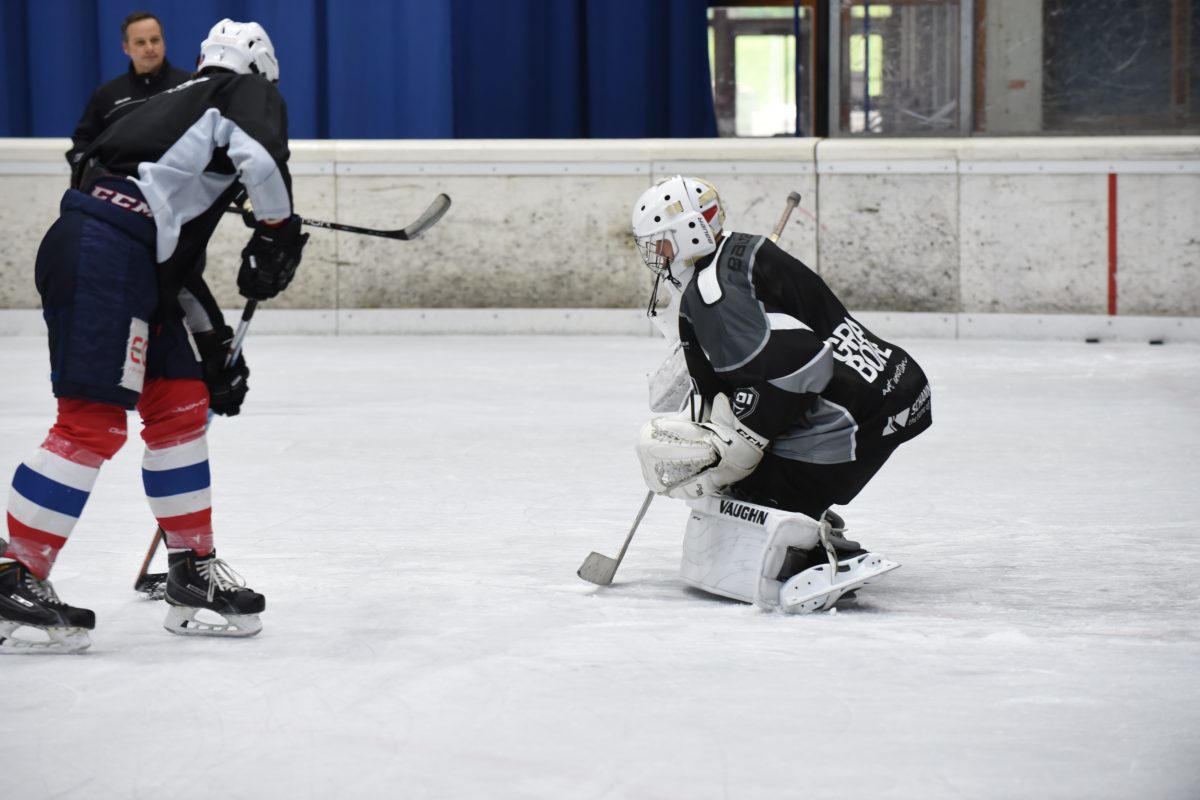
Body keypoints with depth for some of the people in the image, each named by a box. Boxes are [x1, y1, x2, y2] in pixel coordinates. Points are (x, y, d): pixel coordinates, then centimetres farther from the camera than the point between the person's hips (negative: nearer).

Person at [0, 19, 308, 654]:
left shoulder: (180, 101, 32)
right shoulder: (250, 92, 9)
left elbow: (176, 257, 33)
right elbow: (260, 154, -18)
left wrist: (210, 348, 34)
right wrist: (277, 233, -2)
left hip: (120, 260, 9)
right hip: (104, 251, -9)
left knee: (181, 404, 15)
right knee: (94, 424, -11)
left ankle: (193, 576, 20)